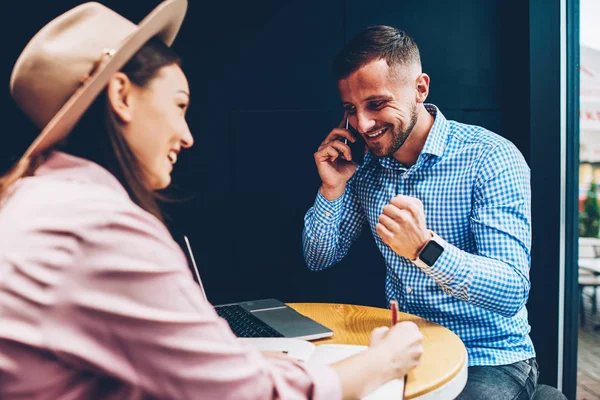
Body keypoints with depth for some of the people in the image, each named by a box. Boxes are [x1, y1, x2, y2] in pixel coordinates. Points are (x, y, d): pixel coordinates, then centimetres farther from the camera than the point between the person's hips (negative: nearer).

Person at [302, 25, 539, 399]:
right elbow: (319, 259, 6)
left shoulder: (492, 158, -16)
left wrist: (425, 248, -39)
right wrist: (332, 188, -10)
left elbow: (512, 294, -23)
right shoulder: (365, 165, 1)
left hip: (489, 359, -3)